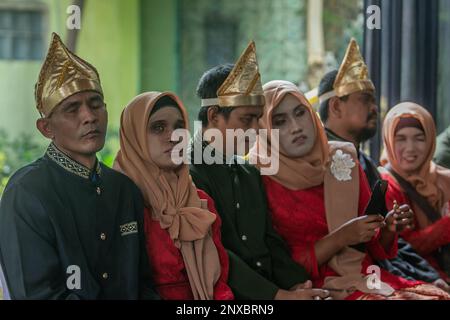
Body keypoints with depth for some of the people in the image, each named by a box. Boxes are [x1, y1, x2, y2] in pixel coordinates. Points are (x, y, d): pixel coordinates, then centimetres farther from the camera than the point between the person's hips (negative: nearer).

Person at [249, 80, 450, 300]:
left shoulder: (343, 160, 9)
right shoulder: (260, 180, -6)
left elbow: (375, 249, 15)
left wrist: (388, 228, -6)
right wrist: (340, 238, -14)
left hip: (366, 279, 6)